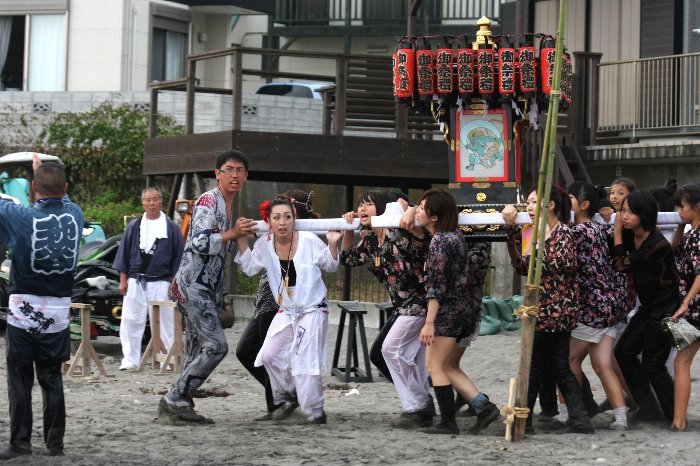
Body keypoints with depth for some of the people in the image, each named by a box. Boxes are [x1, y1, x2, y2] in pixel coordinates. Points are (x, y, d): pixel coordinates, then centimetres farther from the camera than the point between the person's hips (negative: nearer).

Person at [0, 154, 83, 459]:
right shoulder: (74, 215, -1)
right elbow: (62, 200, 22)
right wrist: (44, 170, 35)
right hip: (58, 313, 4)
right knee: (52, 380, 11)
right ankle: (55, 442, 13)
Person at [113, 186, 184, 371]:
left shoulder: (171, 228, 6)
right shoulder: (134, 226, 10)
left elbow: (179, 256, 7)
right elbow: (123, 253, 12)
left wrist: (174, 282, 1)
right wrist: (123, 279, 5)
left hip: (160, 282, -2)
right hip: (135, 282, 2)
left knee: (163, 323, 0)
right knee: (131, 321, 0)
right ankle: (130, 360, 7)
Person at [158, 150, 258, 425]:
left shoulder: (228, 206, 19)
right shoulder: (208, 201, -11)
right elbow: (200, 244, -20)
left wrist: (239, 236, 14)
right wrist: (232, 233, -17)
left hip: (208, 287, 10)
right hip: (193, 285, -10)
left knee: (197, 351, 8)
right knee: (216, 346, -16)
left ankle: (180, 407, 11)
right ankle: (173, 402, -11)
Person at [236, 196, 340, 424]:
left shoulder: (309, 240, -16)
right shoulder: (265, 244, -5)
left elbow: (330, 266, -2)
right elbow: (249, 268, 7)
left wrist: (332, 245, -19)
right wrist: (241, 241, -1)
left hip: (313, 309, -5)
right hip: (286, 311, 5)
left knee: (305, 360, -10)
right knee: (270, 356, 0)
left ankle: (315, 411, 2)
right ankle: (288, 397, 24)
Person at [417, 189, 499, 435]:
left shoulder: (439, 241, -16)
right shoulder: (456, 235, 11)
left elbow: (437, 285, -20)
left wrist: (429, 322, -21)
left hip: (449, 310, -9)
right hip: (463, 307, 9)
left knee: (434, 364, 0)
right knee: (443, 365, 14)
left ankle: (447, 422, 2)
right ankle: (484, 406, 7)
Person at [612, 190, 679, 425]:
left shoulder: (658, 245, -26)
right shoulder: (630, 236, -2)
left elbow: (622, 265, -20)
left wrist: (617, 232, -14)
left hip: (664, 311, -9)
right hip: (647, 309, 9)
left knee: (652, 365, -3)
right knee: (624, 352, 8)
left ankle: (674, 414, 14)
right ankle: (648, 407, 16)